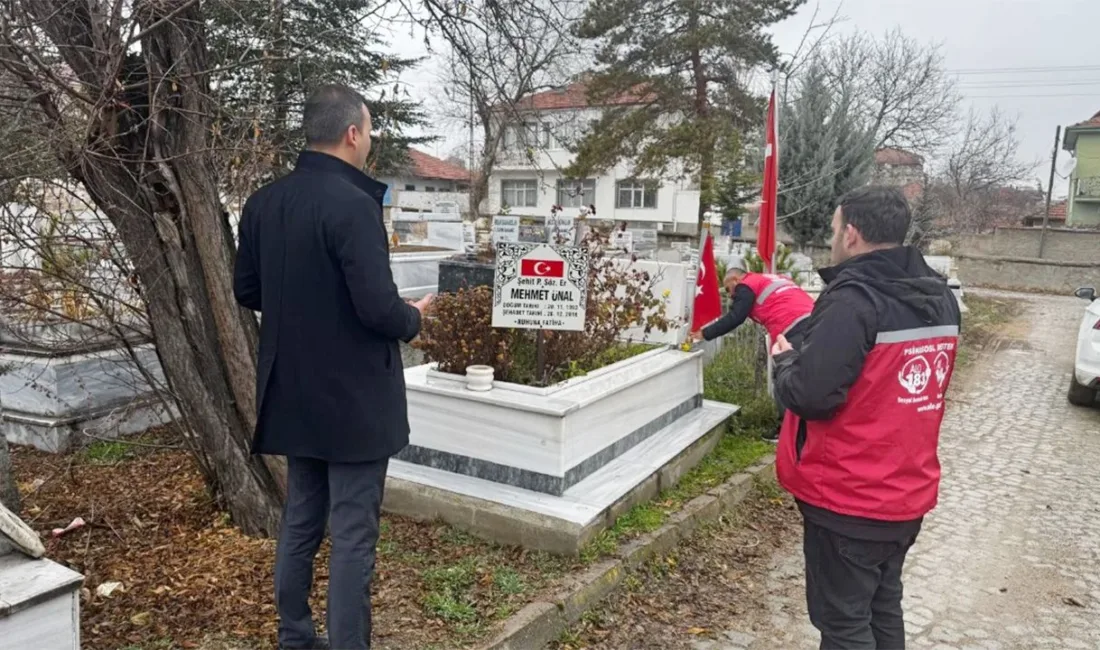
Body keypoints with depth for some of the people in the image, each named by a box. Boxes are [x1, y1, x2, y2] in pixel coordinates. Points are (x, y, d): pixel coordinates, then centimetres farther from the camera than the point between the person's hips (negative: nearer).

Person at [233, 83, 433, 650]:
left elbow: (246, 291, 10)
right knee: (352, 533, 5)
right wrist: (413, 317, -4)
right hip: (354, 397, -8)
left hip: (293, 392, 8)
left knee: (300, 519, 20)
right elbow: (379, 308, -25)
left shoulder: (263, 202, 3)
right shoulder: (353, 205, -21)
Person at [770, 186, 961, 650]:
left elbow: (809, 397, -28)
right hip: (909, 493, 8)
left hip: (849, 501, -8)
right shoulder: (939, 298, 4)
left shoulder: (853, 301, -23)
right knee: (884, 607, 23)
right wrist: (813, 348, 9)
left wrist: (785, 360, -8)